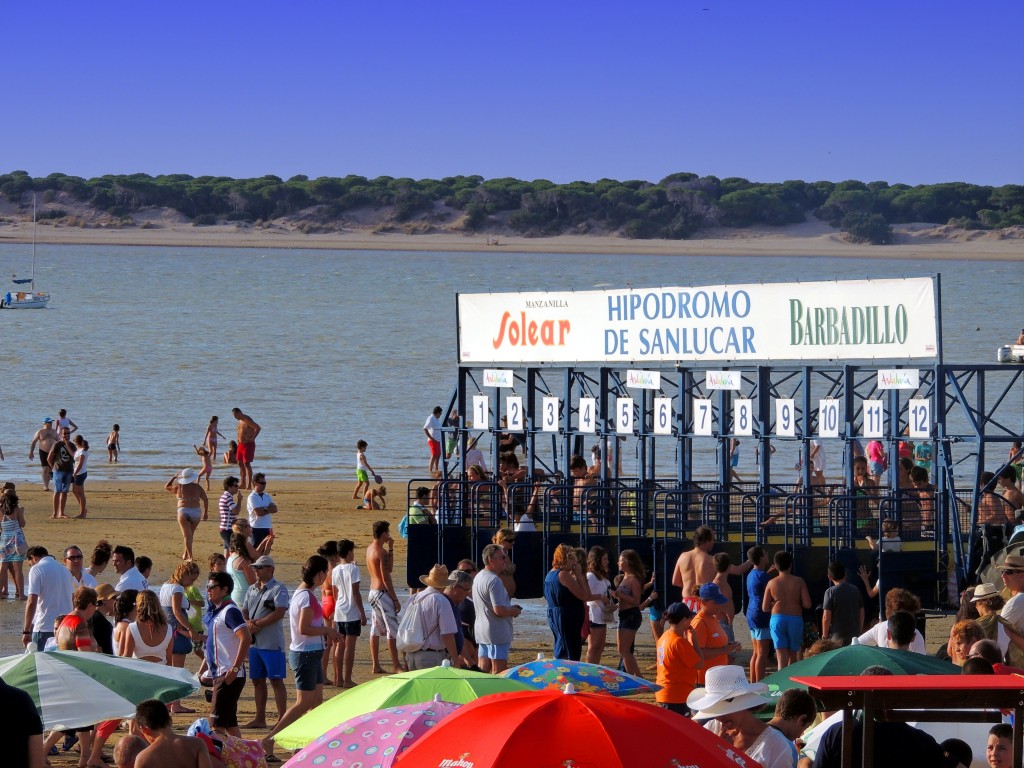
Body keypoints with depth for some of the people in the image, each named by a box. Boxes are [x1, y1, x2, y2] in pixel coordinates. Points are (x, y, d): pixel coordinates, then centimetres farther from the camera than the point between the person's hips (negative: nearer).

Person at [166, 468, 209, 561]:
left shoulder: (178, 487, -4)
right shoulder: (197, 487, -1)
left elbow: (166, 488, 13)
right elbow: (205, 500, 1)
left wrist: (174, 477, 20)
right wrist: (206, 512, 11)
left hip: (183, 512, -2)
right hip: (196, 512, 2)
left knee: (187, 535, -2)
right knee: (190, 534, 19)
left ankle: (190, 556, -10)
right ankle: (185, 554, 28)